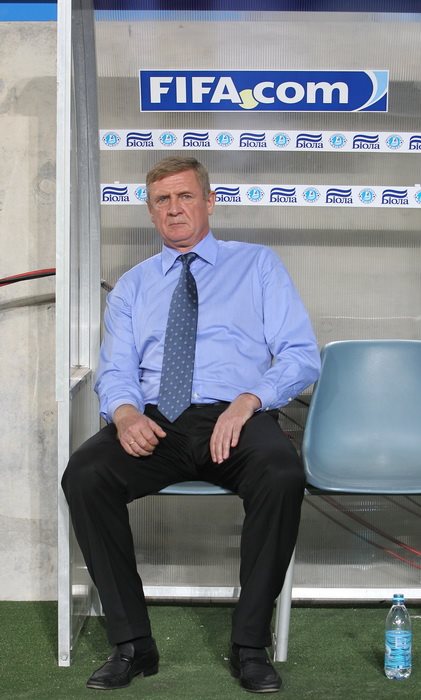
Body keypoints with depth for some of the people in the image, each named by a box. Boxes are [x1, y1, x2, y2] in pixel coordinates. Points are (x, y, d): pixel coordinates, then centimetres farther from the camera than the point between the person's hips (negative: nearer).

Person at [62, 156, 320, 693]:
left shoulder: (258, 266, 14)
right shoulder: (132, 286, 22)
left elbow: (301, 355, 5)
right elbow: (115, 370, 13)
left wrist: (249, 400, -15)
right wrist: (124, 412, -12)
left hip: (238, 419, -2)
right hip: (155, 422, 2)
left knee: (282, 474, -36)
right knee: (83, 475, -28)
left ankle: (250, 645, -21)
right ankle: (131, 643, -17)